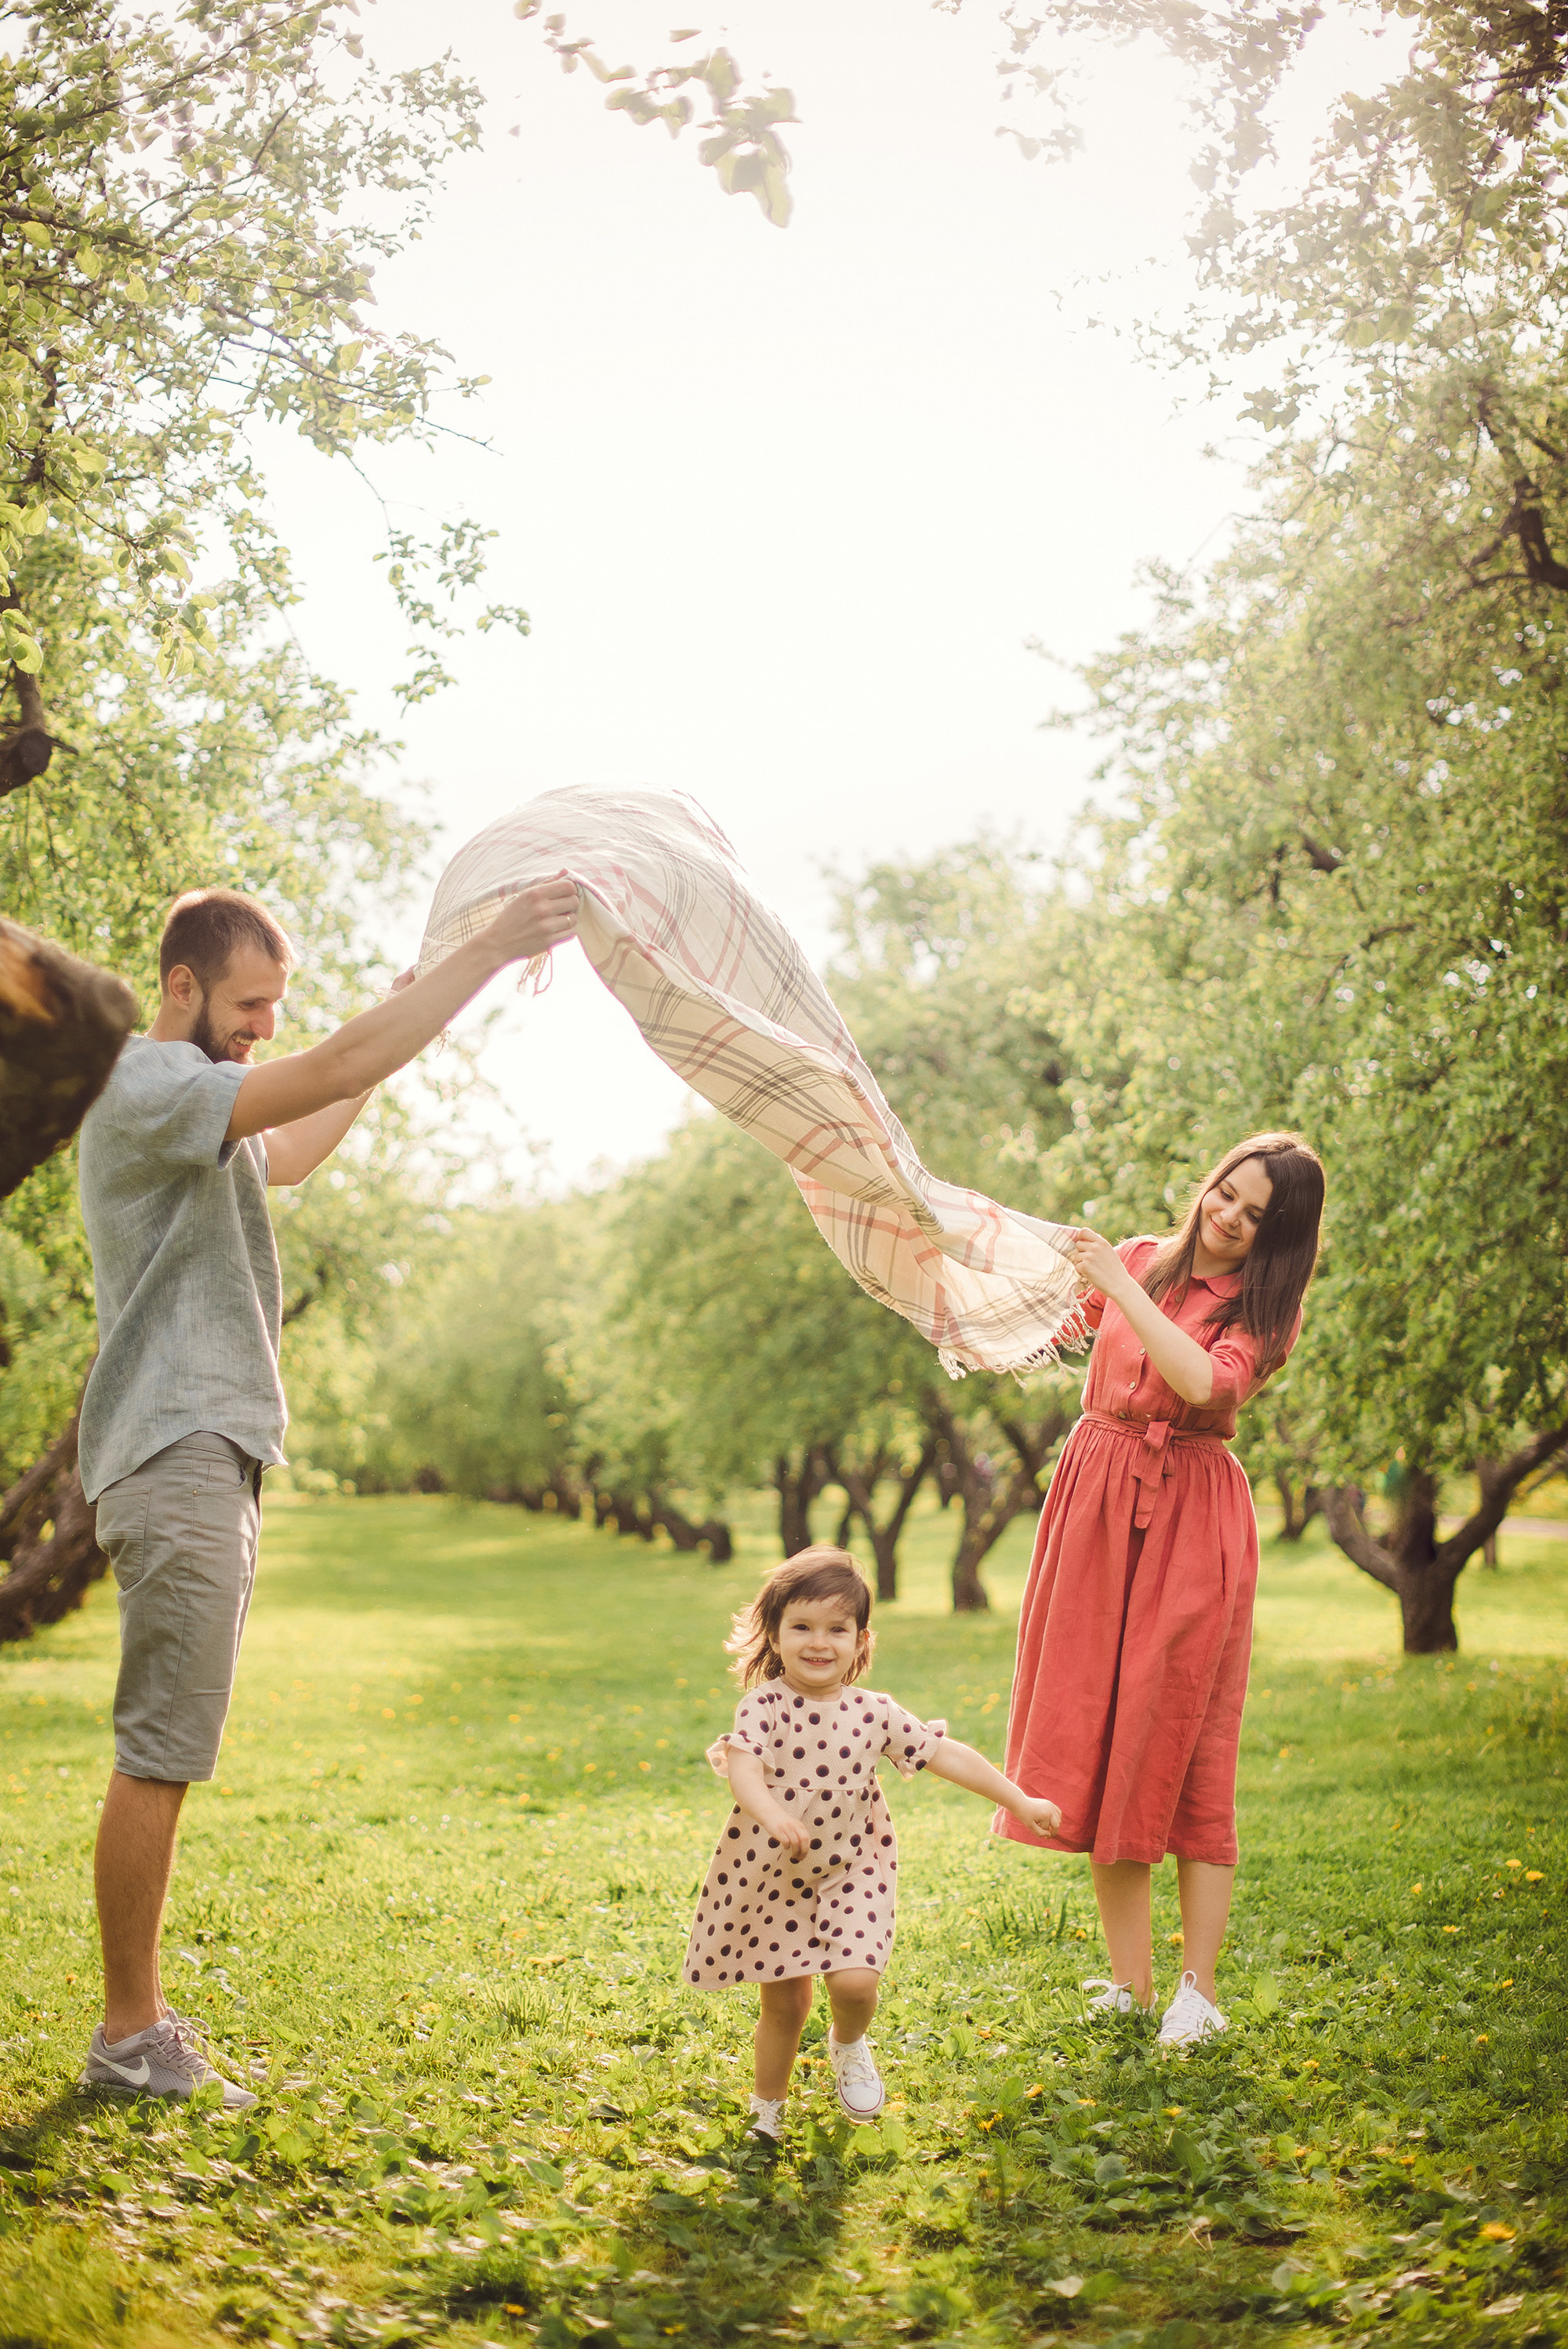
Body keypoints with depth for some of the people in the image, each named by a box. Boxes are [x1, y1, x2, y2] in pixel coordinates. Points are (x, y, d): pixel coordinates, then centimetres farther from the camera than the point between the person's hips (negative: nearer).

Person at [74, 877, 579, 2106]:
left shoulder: (196, 1105, 19)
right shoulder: (144, 1085, -12)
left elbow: (292, 1154, 38)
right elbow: (334, 1070, -23)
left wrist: (400, 1017, 33)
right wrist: (490, 951, -23)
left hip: (217, 1459, 10)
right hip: (176, 1460, -10)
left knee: (169, 1756, 11)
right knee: (159, 1758, -7)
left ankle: (144, 2020, 16)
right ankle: (129, 2036, -1)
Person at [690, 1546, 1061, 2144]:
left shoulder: (874, 1713, -6)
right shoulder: (764, 1706, -14)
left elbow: (947, 1755, -2)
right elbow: (742, 1767, -31)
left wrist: (1020, 1801, -4)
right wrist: (773, 1814, -51)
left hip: (850, 1871, 1)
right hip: (772, 1875, -1)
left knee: (854, 1981, -17)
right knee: (783, 2001, 8)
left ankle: (848, 2045, 19)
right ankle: (767, 2110, 33)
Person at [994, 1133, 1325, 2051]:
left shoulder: (1264, 1308, -4)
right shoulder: (1141, 1258, 8)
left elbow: (1205, 1383, -23)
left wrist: (1123, 1289, -22)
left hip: (1190, 1520, -4)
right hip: (1097, 1501, 5)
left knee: (1182, 1748, -5)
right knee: (1096, 1738, 3)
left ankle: (1199, 1991, 2)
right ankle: (1130, 1983, 11)